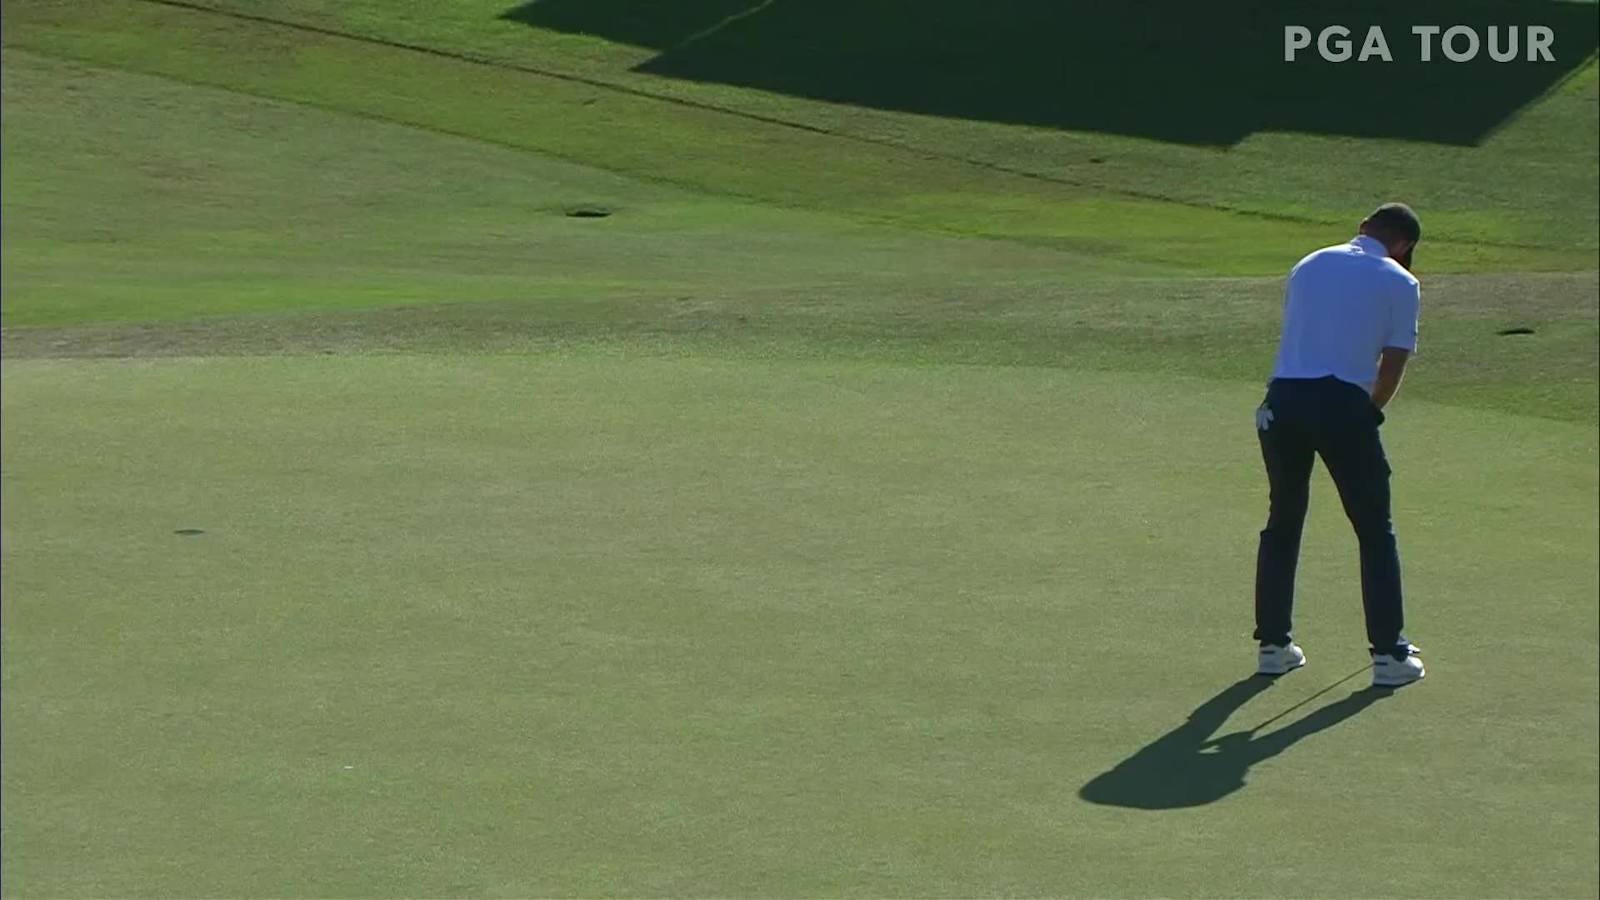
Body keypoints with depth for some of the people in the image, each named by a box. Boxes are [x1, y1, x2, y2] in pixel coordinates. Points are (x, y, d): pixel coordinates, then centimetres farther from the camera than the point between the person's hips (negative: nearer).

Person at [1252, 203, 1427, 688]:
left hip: (1283, 399, 4)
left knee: (1282, 523, 17)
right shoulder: (1400, 283, 6)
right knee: (1375, 530, 7)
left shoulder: (1309, 265, 20)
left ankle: (1273, 643, 20)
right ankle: (1389, 653, 8)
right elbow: (1392, 366, 2)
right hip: (1343, 404, -4)